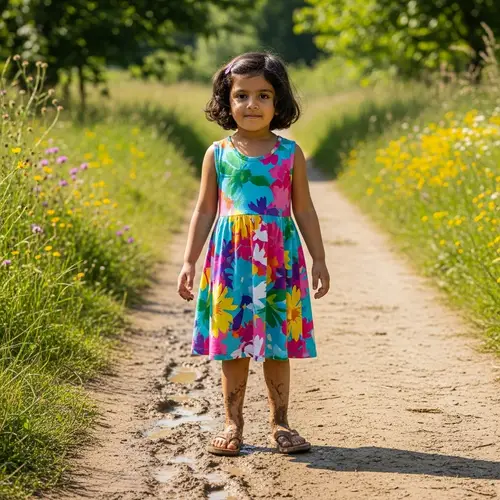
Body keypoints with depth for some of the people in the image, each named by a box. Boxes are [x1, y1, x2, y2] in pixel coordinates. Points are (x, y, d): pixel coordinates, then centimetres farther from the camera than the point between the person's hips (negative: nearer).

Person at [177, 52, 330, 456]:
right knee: (233, 346, 5)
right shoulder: (218, 155, 3)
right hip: (231, 263, 0)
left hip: (279, 263, 0)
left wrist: (319, 260, 5)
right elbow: (204, 212, 7)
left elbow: (304, 210, 7)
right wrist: (189, 262, 3)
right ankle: (233, 423, 17)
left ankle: (280, 422, 18)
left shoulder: (290, 154, 3)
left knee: (277, 347, 5)